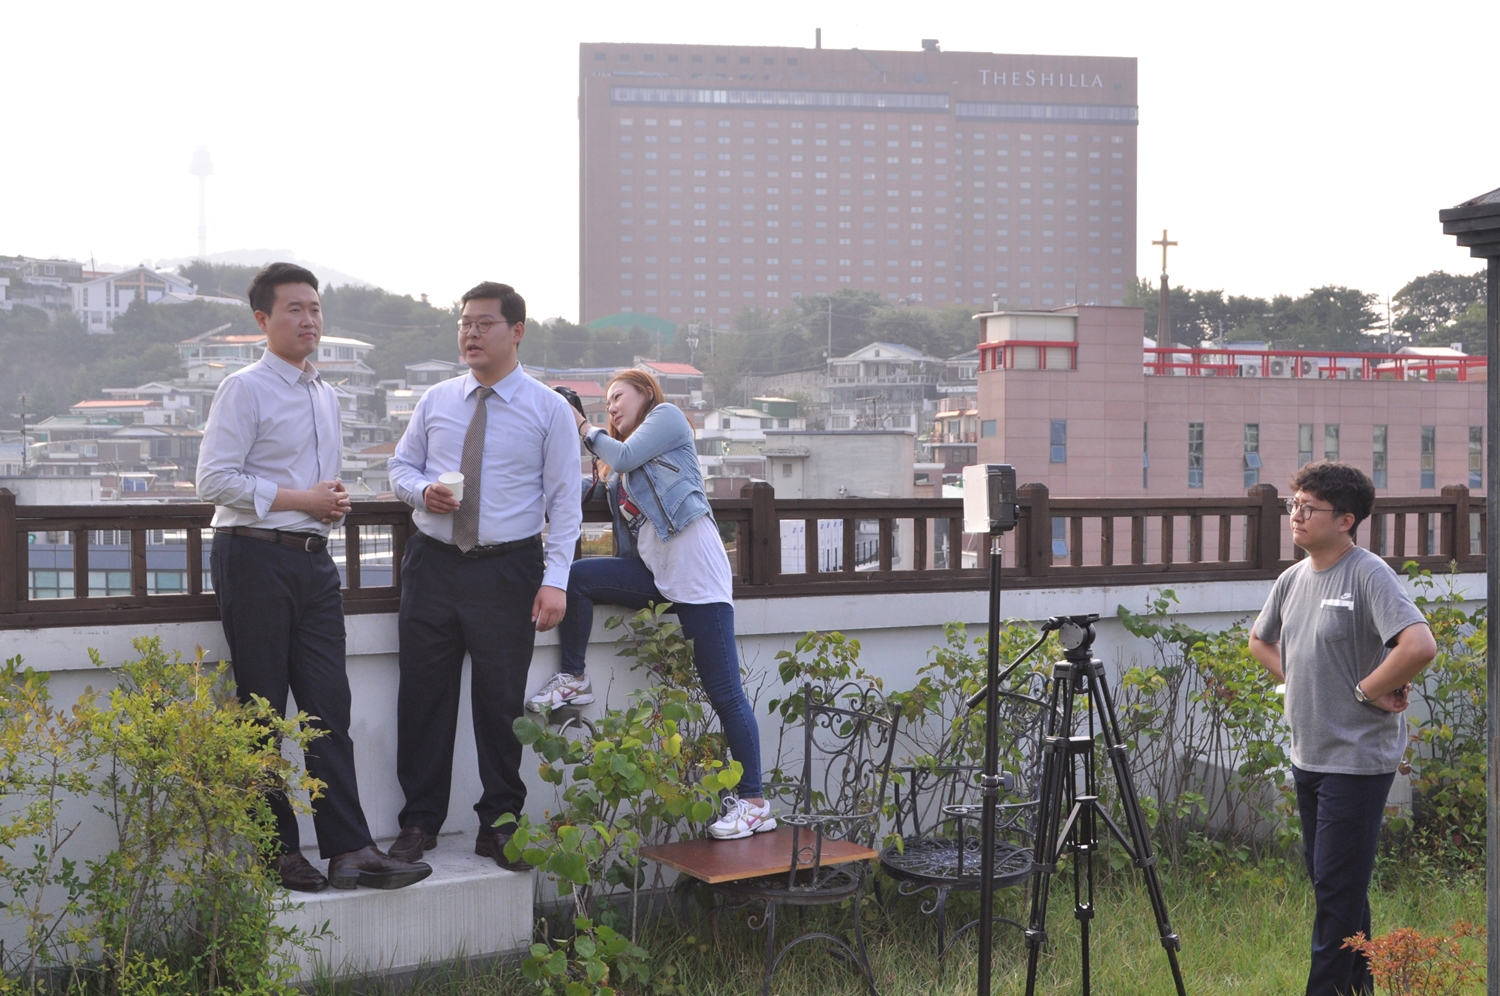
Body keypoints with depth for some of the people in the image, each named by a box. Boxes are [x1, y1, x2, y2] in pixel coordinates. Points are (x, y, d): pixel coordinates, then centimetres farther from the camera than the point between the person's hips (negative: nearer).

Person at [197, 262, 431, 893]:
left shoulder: (325, 396, 17)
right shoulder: (245, 390, -6)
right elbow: (213, 479, -13)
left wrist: (334, 500, 6)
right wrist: (301, 500, -14)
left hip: (313, 558, 7)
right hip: (256, 558, -7)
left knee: (329, 706, 1)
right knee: (263, 711, 1)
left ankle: (349, 850, 0)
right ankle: (276, 850, 9)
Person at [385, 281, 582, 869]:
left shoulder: (548, 409, 0)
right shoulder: (436, 401, 8)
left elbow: (564, 501, -3)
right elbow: (400, 467, 17)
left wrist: (555, 579, -12)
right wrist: (423, 490, -7)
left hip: (508, 570, -3)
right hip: (433, 563, 3)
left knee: (501, 701, 3)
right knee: (424, 696, 6)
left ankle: (499, 825, 17)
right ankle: (420, 821, 19)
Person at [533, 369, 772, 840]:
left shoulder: (667, 416, 6)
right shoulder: (623, 461, 28)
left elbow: (623, 455, -6)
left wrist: (588, 430, 10)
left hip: (693, 564, -8)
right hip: (652, 569, 8)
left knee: (724, 692, -8)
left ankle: (753, 804, -5)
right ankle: (573, 679, 5)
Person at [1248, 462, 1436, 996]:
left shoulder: (1369, 575, -16)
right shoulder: (1292, 579, 8)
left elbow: (1420, 646, -29)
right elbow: (1260, 640, 26)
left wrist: (1368, 690, -17)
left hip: (1357, 758, -8)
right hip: (1307, 755, 9)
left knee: (1338, 888, -4)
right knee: (1323, 876, 16)